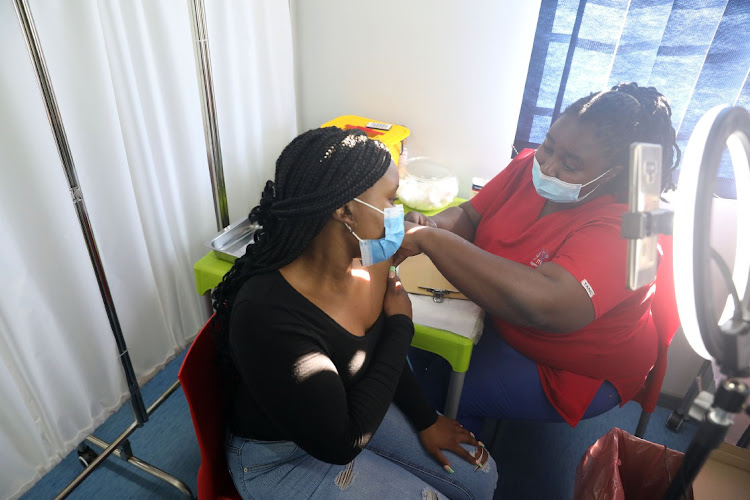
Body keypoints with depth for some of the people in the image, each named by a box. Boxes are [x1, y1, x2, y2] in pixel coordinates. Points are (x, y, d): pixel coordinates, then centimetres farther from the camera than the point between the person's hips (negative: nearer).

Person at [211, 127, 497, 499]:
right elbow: (342, 442, -28)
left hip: (350, 409, 6)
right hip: (280, 456, -5)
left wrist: (425, 420, 7)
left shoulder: (367, 264, -15)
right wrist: (401, 325, -23)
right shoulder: (268, 315, -37)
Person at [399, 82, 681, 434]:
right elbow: (469, 215, -4)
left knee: (445, 391, -15)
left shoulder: (621, 231, -33)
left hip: (575, 372, -6)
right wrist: (436, 223, -29)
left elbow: (543, 305, -49)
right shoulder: (530, 166, -12)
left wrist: (431, 239, -47)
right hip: (502, 317, 6)